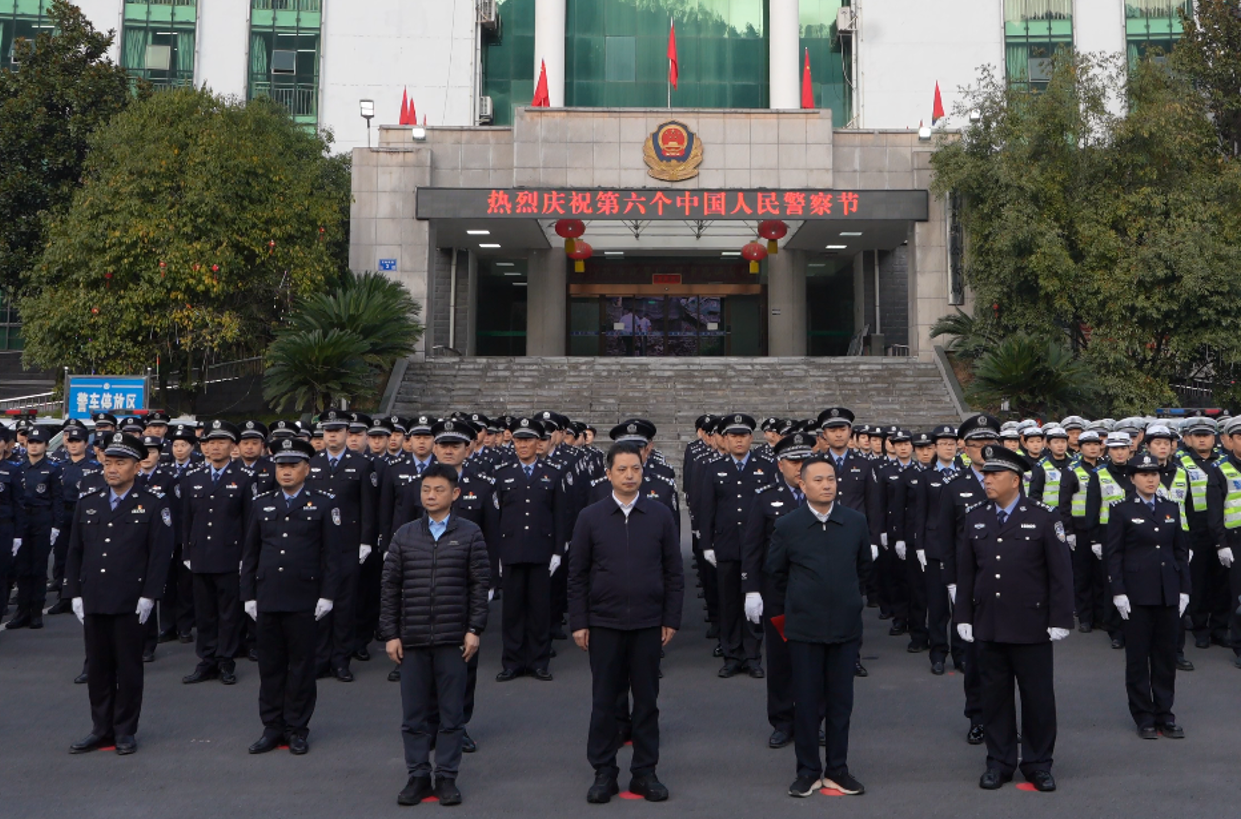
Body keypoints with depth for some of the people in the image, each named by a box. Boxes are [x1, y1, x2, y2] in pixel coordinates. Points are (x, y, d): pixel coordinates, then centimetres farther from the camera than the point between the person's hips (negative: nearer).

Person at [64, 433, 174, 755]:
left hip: (130, 603, -4)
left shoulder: (153, 503, -3)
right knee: (97, 667, 11)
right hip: (93, 601, 4)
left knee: (128, 667, 5)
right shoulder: (87, 503, 11)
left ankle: (125, 731, 17)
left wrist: (148, 596, -12)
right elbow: (75, 552, 13)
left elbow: (161, 553, -7)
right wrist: (75, 593, 6)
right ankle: (101, 729, 23)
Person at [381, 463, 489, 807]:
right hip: (412, 639, 2)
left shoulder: (469, 534, 0)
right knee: (414, 713, 8)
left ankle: (446, 776, 18)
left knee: (452, 712, 6)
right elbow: (389, 586, 5)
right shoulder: (404, 535, 5)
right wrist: (390, 633, 1)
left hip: (453, 638, -1)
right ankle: (417, 776, 21)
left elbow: (480, 584, 0)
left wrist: (474, 629, -6)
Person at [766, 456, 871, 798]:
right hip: (804, 628, -1)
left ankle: (837, 769, 22)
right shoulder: (787, 525, -5)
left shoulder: (856, 522, 0)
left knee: (841, 700, 9)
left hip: (846, 626, 2)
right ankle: (808, 770, 18)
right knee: (806, 701, 6)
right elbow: (775, 571, 9)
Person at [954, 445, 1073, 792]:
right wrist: (963, 617, 5)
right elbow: (965, 572, 9)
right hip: (988, 627, 3)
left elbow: (1061, 574, -4)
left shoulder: (1043, 517, -5)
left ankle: (1038, 763, 22)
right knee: (994, 695, 10)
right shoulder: (975, 517, 6)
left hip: (1031, 628, -3)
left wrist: (1060, 620, -8)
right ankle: (999, 761, 23)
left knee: (1038, 696, 7)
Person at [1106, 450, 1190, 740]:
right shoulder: (1122, 510, -2)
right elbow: (1114, 554, -5)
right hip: (1136, 594, -4)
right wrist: (1118, 593, -11)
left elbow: (1181, 551, 11)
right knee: (1138, 656, 3)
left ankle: (1164, 713, 20)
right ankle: (1144, 716, 13)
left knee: (1166, 655, 8)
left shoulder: (1172, 508, 10)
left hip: (1168, 593, 4)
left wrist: (1184, 590, 5)